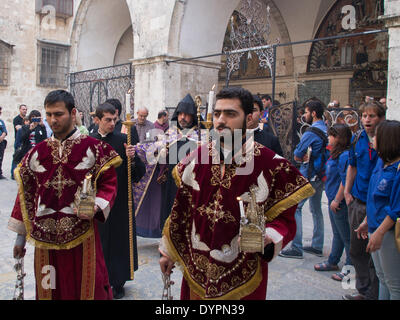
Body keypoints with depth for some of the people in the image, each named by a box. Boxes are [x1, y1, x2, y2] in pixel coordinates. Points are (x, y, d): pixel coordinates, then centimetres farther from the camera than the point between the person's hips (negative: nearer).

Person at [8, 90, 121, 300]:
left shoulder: (93, 148, -3)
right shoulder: (37, 153, 8)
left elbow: (108, 182, -1)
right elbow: (25, 192, 12)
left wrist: (96, 206, -20)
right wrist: (21, 236, 14)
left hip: (82, 236, -3)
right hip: (45, 237, 4)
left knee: (87, 290, 6)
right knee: (49, 291, 14)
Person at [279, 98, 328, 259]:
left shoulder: (311, 133, -18)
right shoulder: (327, 130, 8)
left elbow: (296, 156, -13)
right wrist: (309, 157, 2)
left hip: (309, 176, -9)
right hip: (321, 175, 9)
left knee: (294, 207, -4)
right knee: (316, 209, 15)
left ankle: (296, 248, -3)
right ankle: (317, 246, 24)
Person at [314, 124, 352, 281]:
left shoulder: (345, 156, -20)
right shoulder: (336, 154, 10)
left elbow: (345, 181, -23)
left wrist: (336, 200, -18)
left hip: (341, 203, -10)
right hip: (334, 201, 10)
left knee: (346, 236, 2)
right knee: (337, 234, 20)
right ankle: (333, 262, 33)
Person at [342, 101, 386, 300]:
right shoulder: (357, 139, 6)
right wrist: (347, 191, 10)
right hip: (358, 201, 5)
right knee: (356, 249, 15)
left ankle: (373, 294, 22)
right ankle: (363, 290, 33)